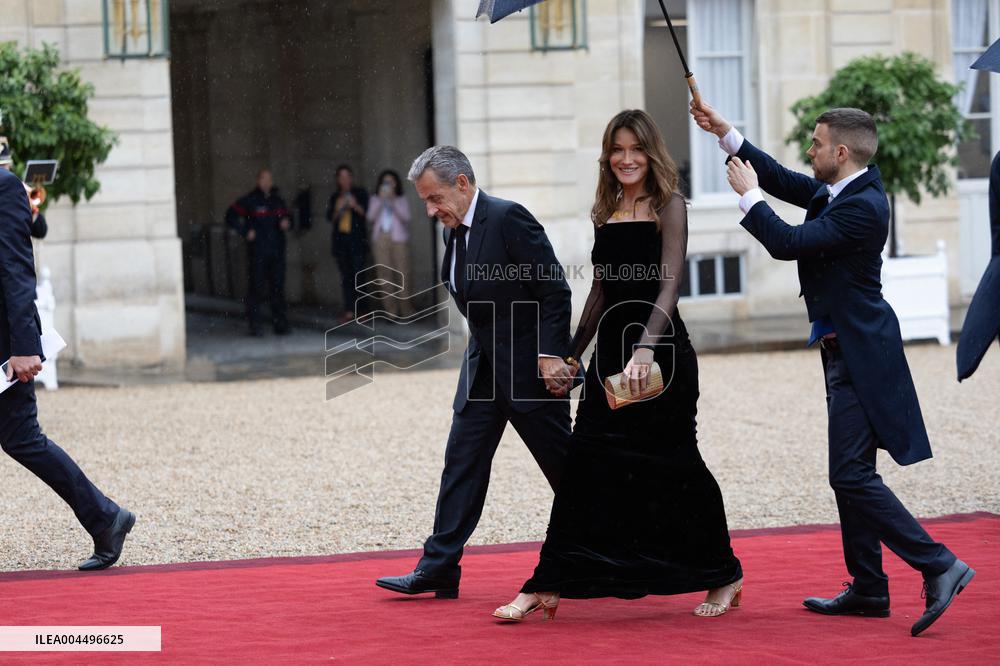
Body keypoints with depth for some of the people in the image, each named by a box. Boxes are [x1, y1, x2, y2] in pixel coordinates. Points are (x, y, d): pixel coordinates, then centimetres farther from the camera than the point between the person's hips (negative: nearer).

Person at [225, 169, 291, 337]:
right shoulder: (249, 200, -1)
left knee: (278, 288, 4)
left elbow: (286, 218, 23)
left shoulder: (278, 201, 14)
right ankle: (254, 326, -1)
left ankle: (280, 324, 8)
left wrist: (286, 223, 0)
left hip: (277, 252, 5)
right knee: (256, 287, -5)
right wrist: (246, 232, -9)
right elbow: (231, 216, -2)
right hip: (257, 252, -5)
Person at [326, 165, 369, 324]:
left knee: (357, 274, -12)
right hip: (340, 238, 4)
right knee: (345, 276, 1)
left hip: (357, 239, -4)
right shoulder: (335, 197, 17)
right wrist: (337, 213, -9)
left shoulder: (360, 193, 7)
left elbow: (366, 212, -3)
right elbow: (329, 217, 12)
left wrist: (355, 206, -22)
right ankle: (349, 311, 1)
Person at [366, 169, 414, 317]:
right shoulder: (375, 200, 14)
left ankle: (405, 306, -3)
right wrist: (381, 200, -7)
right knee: (384, 273, -5)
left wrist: (392, 202, -11)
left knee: (403, 273, -7)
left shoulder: (402, 201, 12)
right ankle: (390, 308, -3)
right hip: (380, 240, 1)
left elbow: (405, 218, -4)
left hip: (399, 240, -1)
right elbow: (371, 217, -1)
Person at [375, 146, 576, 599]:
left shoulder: (508, 219, -17)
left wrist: (549, 354, -21)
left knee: (563, 465, 3)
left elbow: (554, 291, -18)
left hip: (530, 366, -8)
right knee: (461, 464, 2)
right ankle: (438, 570, 1)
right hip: (483, 369, 8)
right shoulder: (455, 232, 9)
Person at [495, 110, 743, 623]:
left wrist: (646, 350, -29)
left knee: (672, 464, 2)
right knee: (587, 463, 1)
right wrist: (572, 355, 19)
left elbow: (668, 286, -17)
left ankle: (723, 577, 19)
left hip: (662, 350, -6)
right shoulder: (606, 214, 11)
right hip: (611, 350, 6)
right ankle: (549, 585, 1)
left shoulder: (668, 206, -7)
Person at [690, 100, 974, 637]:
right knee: (851, 475, 13)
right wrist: (726, 134, 19)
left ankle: (938, 566, -13)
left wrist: (749, 195, -10)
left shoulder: (862, 206, -21)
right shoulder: (838, 191, 9)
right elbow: (784, 181, 21)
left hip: (859, 355, -10)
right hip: (846, 351, 10)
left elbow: (787, 243, -24)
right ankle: (868, 590, 19)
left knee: (851, 474, -13)